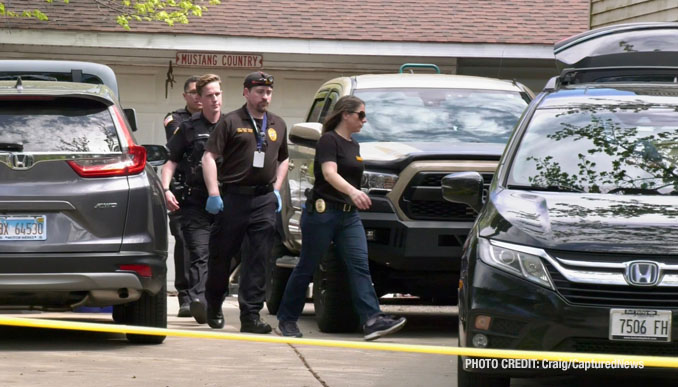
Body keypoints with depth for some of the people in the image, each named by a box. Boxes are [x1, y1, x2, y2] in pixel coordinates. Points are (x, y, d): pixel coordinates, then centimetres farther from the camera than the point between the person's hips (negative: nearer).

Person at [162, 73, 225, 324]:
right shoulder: (188, 129, 6)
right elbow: (171, 162, 7)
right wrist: (166, 189, -9)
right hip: (196, 202, -3)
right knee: (199, 253, -14)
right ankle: (197, 299, -27)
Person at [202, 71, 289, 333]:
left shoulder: (278, 125, 15)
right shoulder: (231, 122, -1)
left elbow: (283, 159, 28)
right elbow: (209, 157, -6)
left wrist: (276, 190, 15)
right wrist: (213, 193, -14)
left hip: (264, 200, 4)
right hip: (233, 196, -3)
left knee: (257, 261, -2)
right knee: (221, 255, 4)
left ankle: (251, 315, -1)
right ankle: (214, 308, 23)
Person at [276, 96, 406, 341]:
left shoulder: (353, 146, 16)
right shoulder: (328, 140, -10)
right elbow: (329, 173, -26)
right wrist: (353, 192, -42)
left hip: (349, 215, 7)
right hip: (322, 212, -7)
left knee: (360, 265, -8)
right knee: (306, 267, 2)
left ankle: (372, 321, -19)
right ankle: (286, 319, 14)